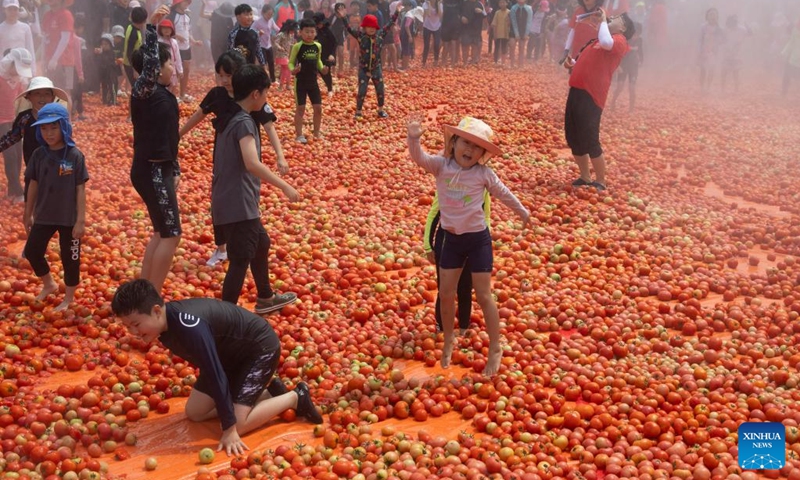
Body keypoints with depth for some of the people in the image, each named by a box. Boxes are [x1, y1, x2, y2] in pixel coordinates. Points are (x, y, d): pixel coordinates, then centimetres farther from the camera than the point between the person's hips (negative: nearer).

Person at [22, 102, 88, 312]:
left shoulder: (75, 155, -12)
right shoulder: (39, 155, -1)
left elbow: (81, 189, -11)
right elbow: (34, 185, 7)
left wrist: (81, 220, -12)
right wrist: (28, 214, 12)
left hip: (69, 218, -4)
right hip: (44, 216, 4)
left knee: (70, 258, 7)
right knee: (31, 251, 10)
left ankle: (69, 298, 24)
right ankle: (49, 285, 35)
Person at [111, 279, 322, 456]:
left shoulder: (189, 326, -38)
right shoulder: (163, 323, -9)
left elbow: (215, 375, -33)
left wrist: (229, 429, -27)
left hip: (260, 348, -9)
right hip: (230, 352, 9)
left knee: (237, 425, -17)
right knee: (194, 413, 7)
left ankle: (296, 397, 3)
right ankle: (267, 393, 17)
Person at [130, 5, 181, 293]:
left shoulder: (163, 94, 10)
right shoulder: (144, 91, -14)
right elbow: (149, 63, -35)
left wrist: (174, 170, 20)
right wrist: (151, 26, -41)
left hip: (161, 170, 10)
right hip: (150, 172, -10)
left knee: (161, 232, 16)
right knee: (171, 234, -6)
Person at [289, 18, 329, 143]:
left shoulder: (318, 46, 1)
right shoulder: (297, 46, -12)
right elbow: (291, 62, -8)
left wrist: (322, 68, -4)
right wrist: (293, 70, -29)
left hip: (313, 82, 5)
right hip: (300, 82, -5)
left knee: (318, 108, 8)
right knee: (300, 108, 0)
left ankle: (317, 132, 26)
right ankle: (299, 135, 9)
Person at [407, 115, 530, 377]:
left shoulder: (483, 173, -9)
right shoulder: (441, 165, -7)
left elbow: (503, 193, 7)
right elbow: (419, 158, -25)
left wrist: (522, 211, 21)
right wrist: (413, 138, -46)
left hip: (477, 238, -2)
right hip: (451, 238, 3)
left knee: (483, 296, 2)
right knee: (446, 293, 9)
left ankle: (495, 349, 17)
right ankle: (448, 341, 32)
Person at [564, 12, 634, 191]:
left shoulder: (619, 40, -5)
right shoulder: (601, 40, 24)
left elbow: (606, 43, -28)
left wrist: (603, 20, -12)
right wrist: (573, 63, 12)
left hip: (590, 95, -9)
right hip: (578, 91, 9)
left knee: (589, 141, -7)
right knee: (573, 138, 13)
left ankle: (600, 183, 6)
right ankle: (585, 178, 25)